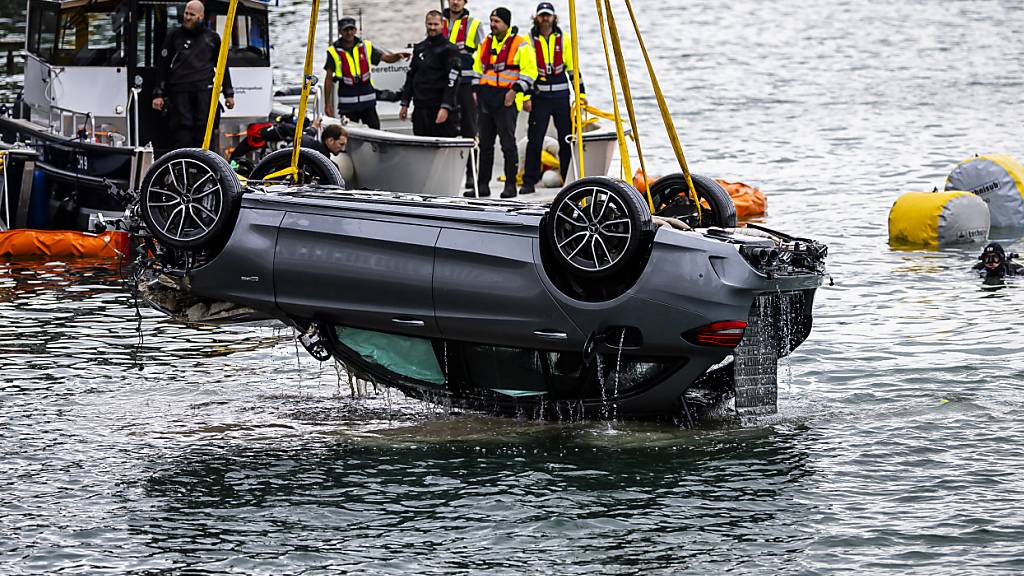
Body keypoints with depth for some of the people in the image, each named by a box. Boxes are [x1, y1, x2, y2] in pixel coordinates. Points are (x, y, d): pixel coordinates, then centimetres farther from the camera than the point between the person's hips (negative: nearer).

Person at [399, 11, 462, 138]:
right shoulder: (419, 48, 17)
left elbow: (452, 81, -12)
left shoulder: (449, 49, -4)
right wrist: (405, 104, 16)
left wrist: (446, 107, -20)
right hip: (420, 108, 6)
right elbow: (410, 76, 22)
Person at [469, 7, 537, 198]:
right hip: (485, 99, 6)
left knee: (508, 143, -8)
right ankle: (482, 184, 13)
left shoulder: (520, 44, -3)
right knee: (485, 144, 8)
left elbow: (529, 71, -7)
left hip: (507, 99, -6)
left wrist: (515, 90, -15)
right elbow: (477, 68, 25)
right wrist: (476, 90, 14)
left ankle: (510, 185, -3)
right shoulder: (486, 43, 16)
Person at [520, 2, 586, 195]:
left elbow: (573, 67, 10)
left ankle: (569, 179, 12)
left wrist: (581, 93, 5)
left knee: (567, 139, 3)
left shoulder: (563, 39, 7)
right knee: (535, 139, -4)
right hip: (539, 97, -1)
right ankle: (529, 181, 1)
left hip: (561, 95, 1)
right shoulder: (530, 40, 3)